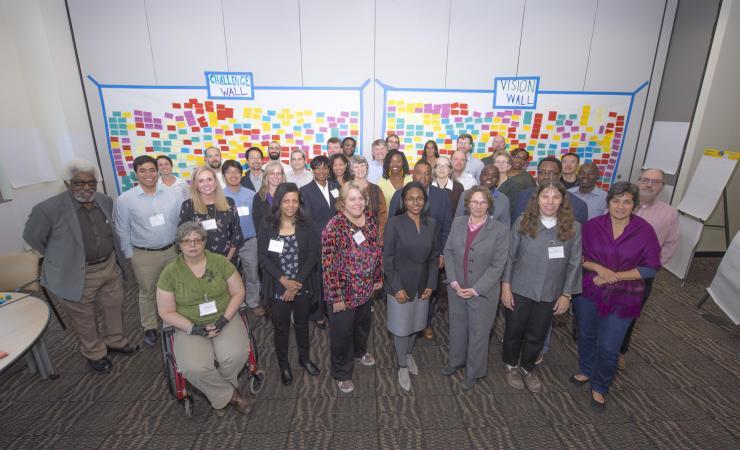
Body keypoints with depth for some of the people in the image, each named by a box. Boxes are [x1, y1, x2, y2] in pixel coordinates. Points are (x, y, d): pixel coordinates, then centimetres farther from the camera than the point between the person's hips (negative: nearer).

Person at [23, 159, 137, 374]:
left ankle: (115, 341, 42)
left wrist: (108, 255, 14)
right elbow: (32, 237, -3)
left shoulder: (106, 201, -1)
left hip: (111, 267, 5)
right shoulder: (48, 209, -17)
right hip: (77, 275, -4)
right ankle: (95, 353, 34)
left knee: (115, 308, 20)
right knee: (84, 319, 13)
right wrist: (62, 257, 1)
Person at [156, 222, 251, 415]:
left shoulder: (220, 262, -3)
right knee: (195, 368, -27)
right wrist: (193, 328, -14)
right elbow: (166, 312, -1)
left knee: (235, 356, -26)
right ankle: (229, 394, 2)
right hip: (190, 327, 0)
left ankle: (218, 391, 9)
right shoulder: (169, 273, -5)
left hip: (224, 319, 1)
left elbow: (238, 292, 1)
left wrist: (224, 319, -12)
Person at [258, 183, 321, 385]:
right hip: (278, 287, -1)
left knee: (302, 323, 19)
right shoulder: (268, 225, -7)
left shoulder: (306, 224, -6)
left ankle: (304, 358, 42)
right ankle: (283, 365, 36)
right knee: (281, 327, 14)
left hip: (302, 285, 1)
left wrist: (297, 282, -15)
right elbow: (263, 256, -9)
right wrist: (284, 280, -17)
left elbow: (313, 255, -8)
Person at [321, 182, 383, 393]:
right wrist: (336, 296, -19)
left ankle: (359, 351, 58)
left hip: (366, 287, 6)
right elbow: (328, 265, -21)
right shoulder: (334, 226, -23)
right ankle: (342, 373, 37)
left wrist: (378, 278, 10)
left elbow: (378, 249, 8)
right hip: (344, 290, -6)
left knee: (363, 323, 28)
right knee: (342, 332, 13)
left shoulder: (370, 220, -4)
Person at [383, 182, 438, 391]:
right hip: (400, 285, -4)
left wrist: (431, 285, -2)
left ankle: (408, 353, 47)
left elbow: (434, 256, 4)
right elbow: (388, 258, -11)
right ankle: (402, 366, 33)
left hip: (422, 285, 4)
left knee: (415, 324, 19)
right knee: (401, 328, 10)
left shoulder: (431, 223, -1)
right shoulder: (394, 223, -13)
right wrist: (397, 288, -14)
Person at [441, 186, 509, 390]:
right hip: (456, 288, 3)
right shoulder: (457, 223, -1)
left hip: (483, 293, -3)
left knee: (478, 333, 13)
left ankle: (473, 372, 36)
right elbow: (448, 252, 1)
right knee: (457, 328, 21)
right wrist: (453, 281, -9)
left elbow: (497, 266, -13)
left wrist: (475, 289, -16)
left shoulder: (500, 230, -12)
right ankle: (455, 361, 46)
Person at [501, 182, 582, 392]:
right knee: (514, 332, 15)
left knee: (537, 335, 18)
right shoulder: (523, 222, -9)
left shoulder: (573, 228, -6)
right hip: (519, 290, -1)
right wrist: (505, 286, -6)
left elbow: (574, 263, -1)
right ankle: (511, 365, 41)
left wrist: (567, 294, 0)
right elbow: (510, 256, -5)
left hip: (550, 295, 1)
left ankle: (527, 368, 44)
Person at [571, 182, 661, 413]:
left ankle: (599, 388, 29)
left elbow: (650, 268, -8)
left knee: (608, 347, 2)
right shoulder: (592, 225, -8)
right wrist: (600, 269, -18)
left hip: (622, 298, -1)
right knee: (586, 336, 19)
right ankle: (586, 371, 47)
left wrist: (615, 276, -17)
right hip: (588, 292, 2)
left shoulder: (645, 231, -10)